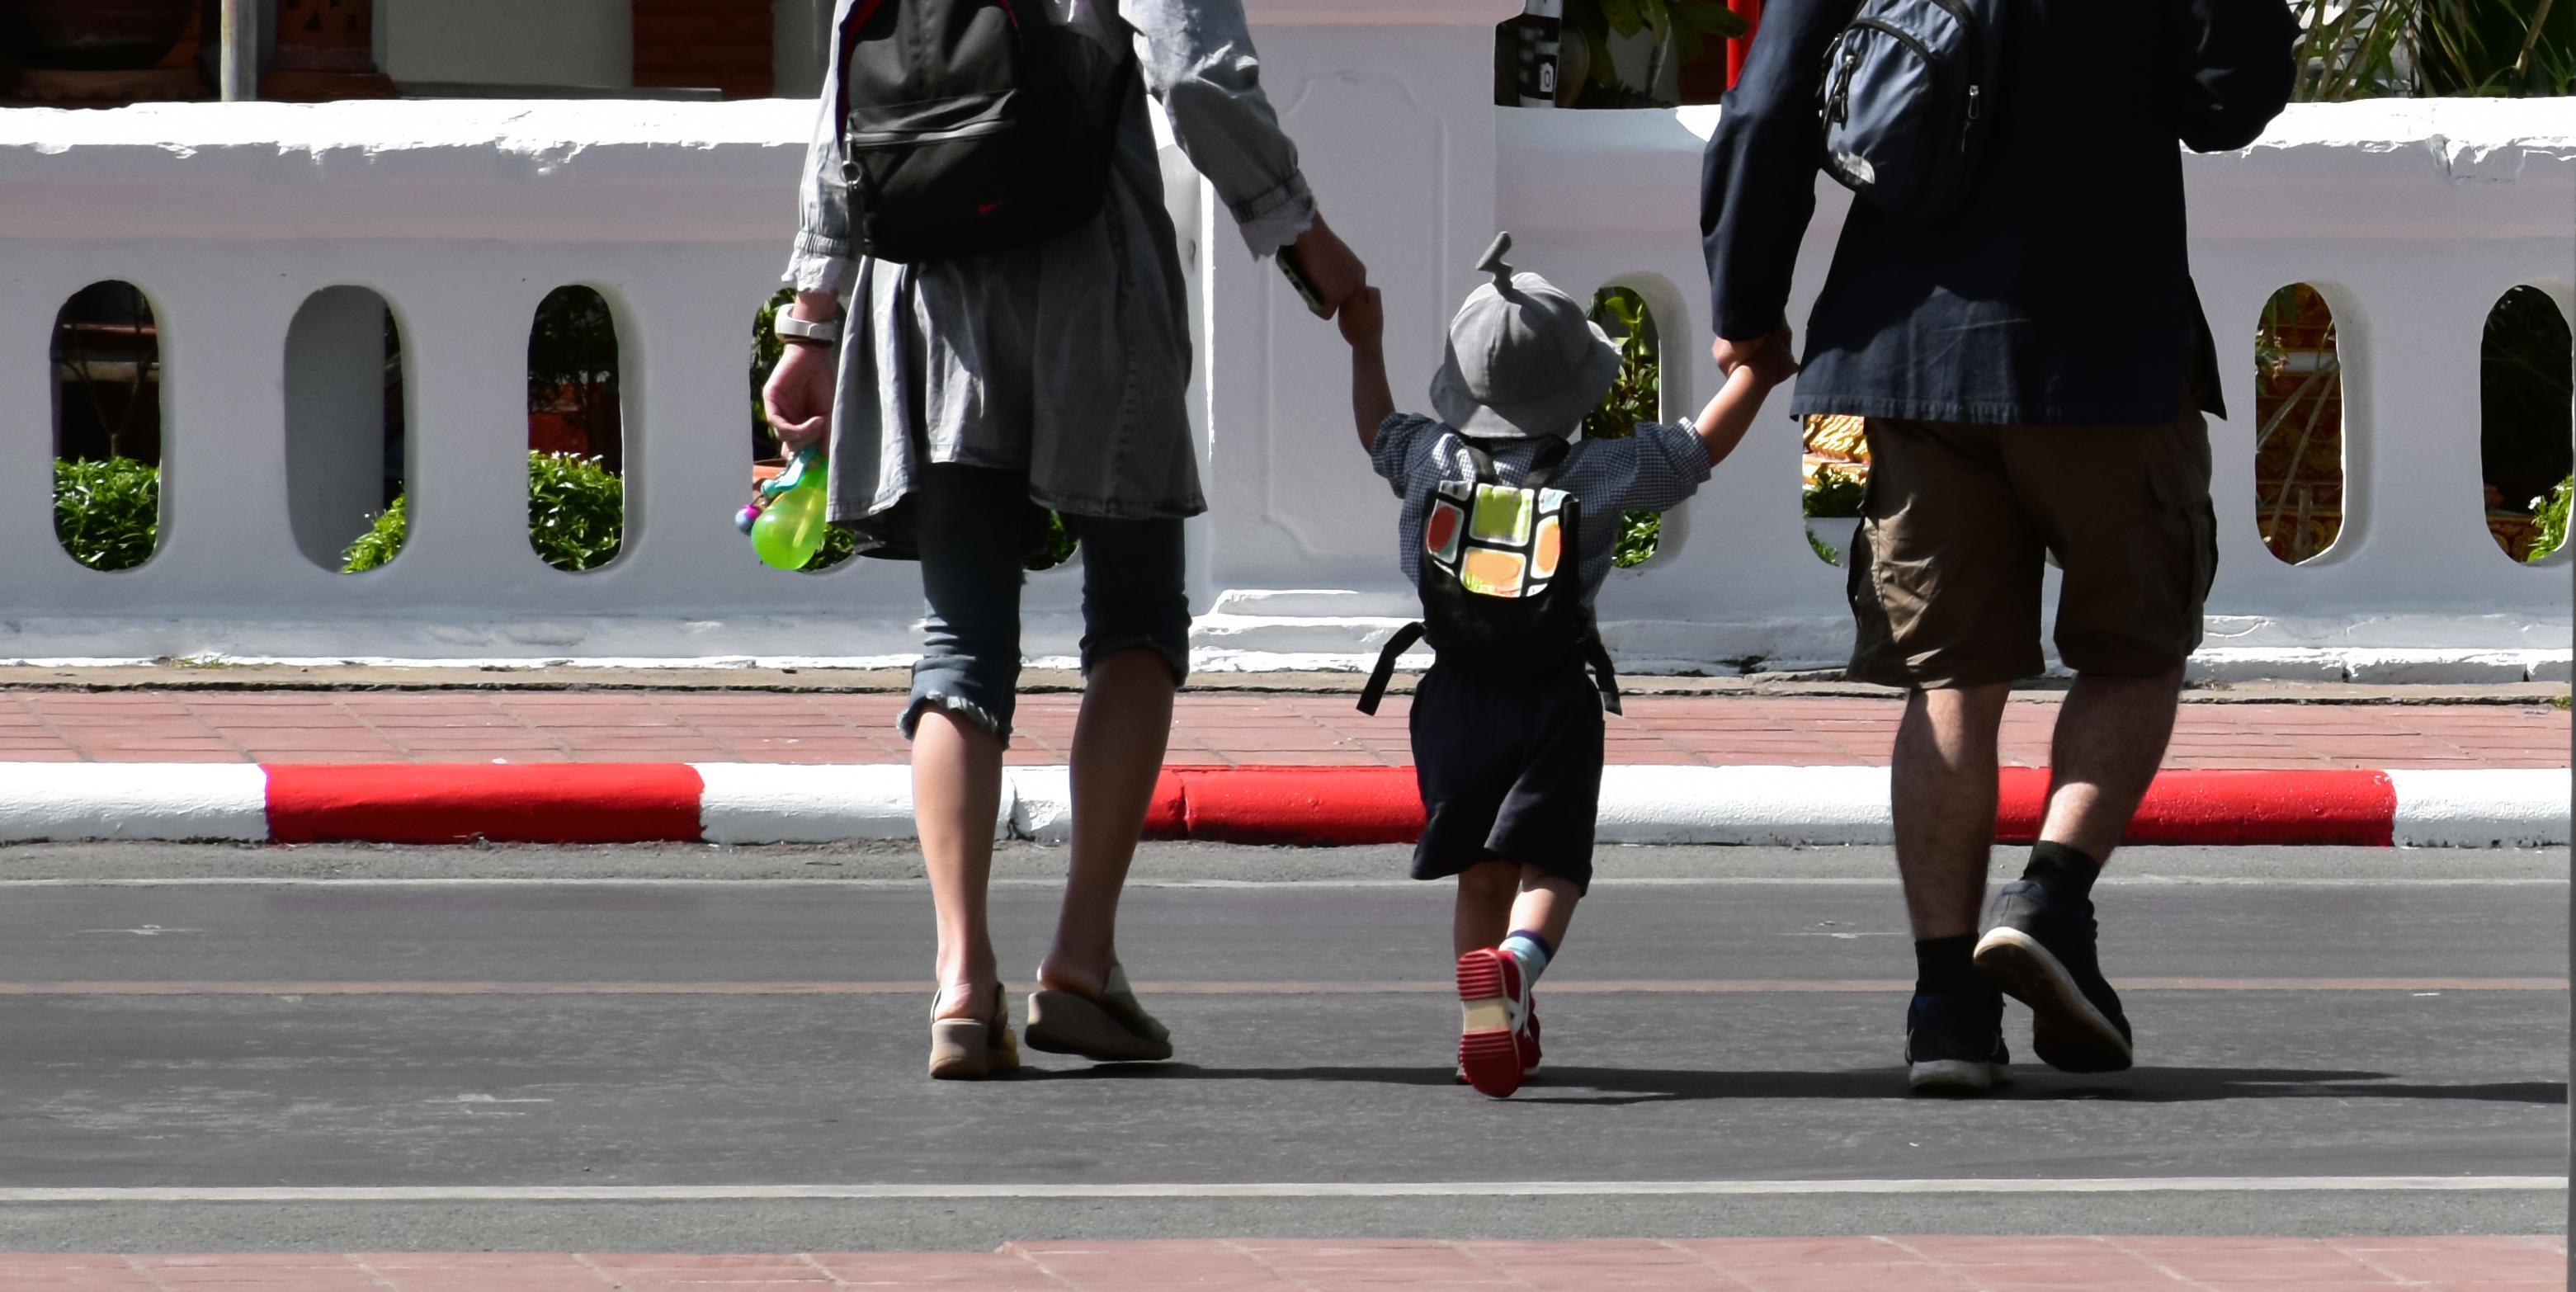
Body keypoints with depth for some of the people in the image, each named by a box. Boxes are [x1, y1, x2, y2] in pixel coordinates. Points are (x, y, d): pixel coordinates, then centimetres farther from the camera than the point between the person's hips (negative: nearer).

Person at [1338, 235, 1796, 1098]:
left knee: (1480, 874, 12)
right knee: (1548, 866, -4)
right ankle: (1516, 962, -35)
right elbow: (1701, 446, 5)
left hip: (1455, 696, 2)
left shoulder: (1436, 460, 4)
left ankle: (1494, 1027, 3)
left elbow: (1379, 435, 24)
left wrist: (1366, 349, 39)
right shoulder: (1603, 474, -4)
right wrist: (1756, 374, 20)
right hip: (1556, 700, -2)